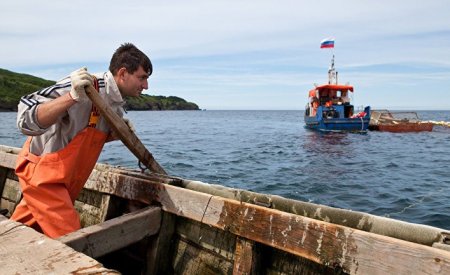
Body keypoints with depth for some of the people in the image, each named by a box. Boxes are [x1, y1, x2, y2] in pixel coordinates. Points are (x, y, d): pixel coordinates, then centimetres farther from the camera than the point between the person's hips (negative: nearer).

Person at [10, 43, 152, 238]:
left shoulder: (116, 103, -1)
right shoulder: (82, 87, -28)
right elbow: (27, 121, -34)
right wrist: (73, 97, -47)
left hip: (63, 179, 8)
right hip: (41, 173, -8)